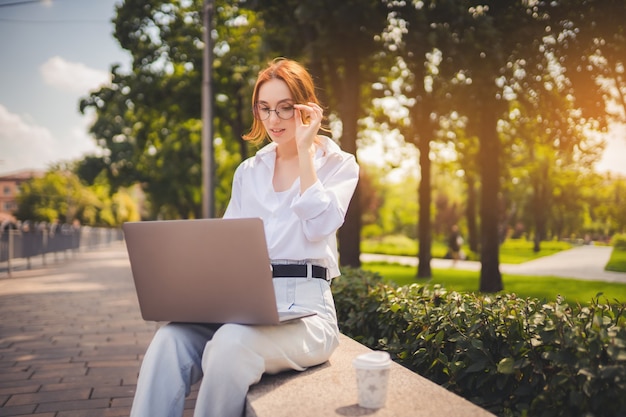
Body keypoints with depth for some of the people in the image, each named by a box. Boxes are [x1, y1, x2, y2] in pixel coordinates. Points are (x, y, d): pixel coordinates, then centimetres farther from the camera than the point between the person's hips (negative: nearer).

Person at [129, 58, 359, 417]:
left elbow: (318, 226, -11)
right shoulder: (248, 172, 19)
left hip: (304, 306, -4)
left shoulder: (338, 164, 7)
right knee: (170, 339, -28)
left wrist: (305, 150, -7)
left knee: (230, 343, -36)